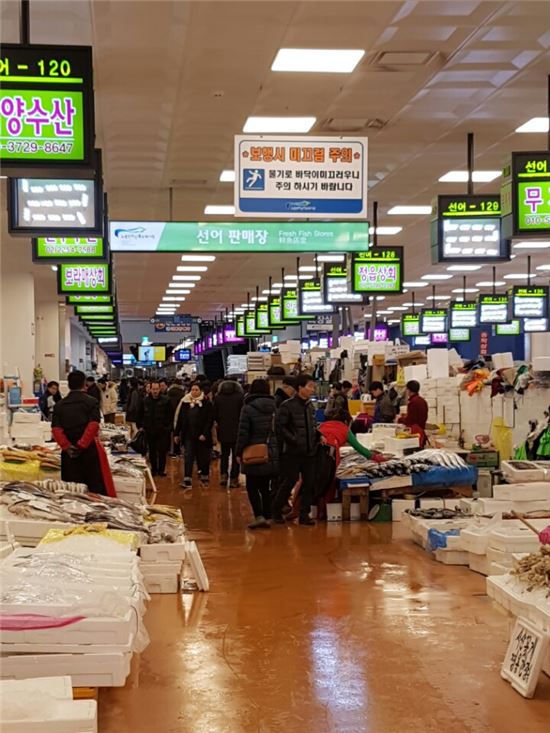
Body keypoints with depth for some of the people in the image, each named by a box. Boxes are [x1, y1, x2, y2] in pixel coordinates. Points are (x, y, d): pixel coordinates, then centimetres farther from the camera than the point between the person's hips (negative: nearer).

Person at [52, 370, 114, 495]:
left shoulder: (59, 405, 7)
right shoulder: (92, 402, -3)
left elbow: (56, 429, -3)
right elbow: (93, 426, -15)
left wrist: (66, 446, -7)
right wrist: (82, 445, -13)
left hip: (69, 452, 3)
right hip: (89, 448, -3)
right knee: (96, 485, -1)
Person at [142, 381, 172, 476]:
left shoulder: (165, 400, -7)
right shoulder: (146, 401, 3)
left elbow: (169, 415, -4)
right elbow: (141, 415, 11)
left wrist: (167, 426, -9)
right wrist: (142, 426, 5)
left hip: (162, 430, -3)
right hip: (150, 430, 3)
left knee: (162, 451, 0)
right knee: (152, 451, 10)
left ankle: (161, 469, 11)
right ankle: (154, 469, 21)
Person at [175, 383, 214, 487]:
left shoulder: (207, 403, -5)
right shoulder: (185, 403, 6)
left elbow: (210, 420, -9)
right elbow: (179, 419, 10)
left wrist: (205, 434, -17)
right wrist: (177, 433, 8)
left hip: (201, 436, -2)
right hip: (188, 435, 2)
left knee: (203, 457, 8)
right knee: (188, 457, -4)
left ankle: (204, 477, 25)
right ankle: (187, 479, -7)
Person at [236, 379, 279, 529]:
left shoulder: (248, 408, -11)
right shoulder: (274, 407, 1)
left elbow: (243, 433, -12)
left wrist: (239, 452, -3)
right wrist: (277, 450, 10)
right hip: (272, 454, 5)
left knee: (252, 487, 3)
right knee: (265, 487, 14)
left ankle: (259, 516, -9)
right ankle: (267, 517, 15)